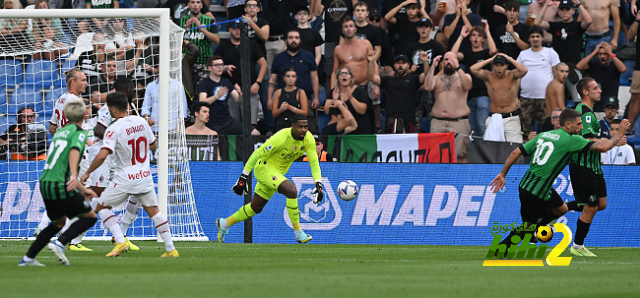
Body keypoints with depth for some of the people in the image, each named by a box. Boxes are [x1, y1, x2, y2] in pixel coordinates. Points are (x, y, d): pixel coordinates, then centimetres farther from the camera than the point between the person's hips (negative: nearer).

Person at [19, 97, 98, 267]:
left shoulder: (60, 133, 22)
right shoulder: (79, 133, -3)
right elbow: (74, 152, -25)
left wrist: (82, 189, 34)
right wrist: (74, 177, -39)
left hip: (45, 184, 8)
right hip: (61, 186, -8)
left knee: (59, 222, 25)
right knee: (90, 217, 5)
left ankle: (28, 258, 19)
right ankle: (59, 243, -12)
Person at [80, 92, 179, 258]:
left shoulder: (114, 129, -16)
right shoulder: (141, 122, 3)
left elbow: (102, 155, -25)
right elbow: (152, 145, 16)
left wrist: (87, 173, -12)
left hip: (125, 179, -5)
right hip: (145, 176, 5)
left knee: (102, 206, 10)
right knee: (153, 211, 13)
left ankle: (121, 241, -4)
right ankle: (170, 249, 8)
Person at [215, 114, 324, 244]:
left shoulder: (308, 139, -11)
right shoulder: (281, 138, -29)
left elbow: (314, 162, -4)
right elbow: (257, 154, -23)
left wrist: (318, 184, -17)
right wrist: (243, 178, -21)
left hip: (278, 172, 8)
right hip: (264, 168, -8)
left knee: (256, 208, 16)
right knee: (291, 191, -29)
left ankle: (225, 223, 35)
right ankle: (298, 232, -21)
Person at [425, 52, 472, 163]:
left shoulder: (464, 77, 10)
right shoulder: (437, 79, 17)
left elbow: (468, 86, -12)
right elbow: (427, 87, -3)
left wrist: (457, 68, -16)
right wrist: (433, 67, -3)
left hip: (459, 122, -3)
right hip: (438, 122, 3)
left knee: (461, 155, -8)